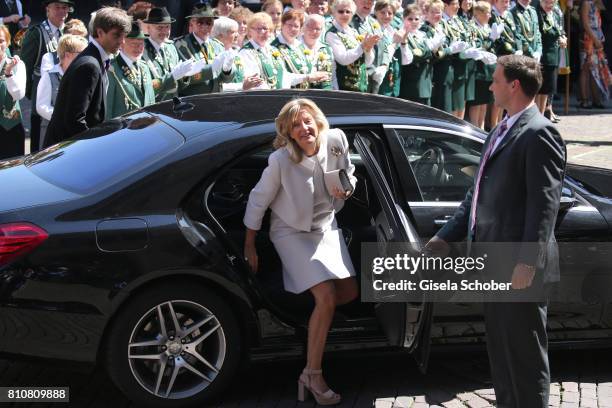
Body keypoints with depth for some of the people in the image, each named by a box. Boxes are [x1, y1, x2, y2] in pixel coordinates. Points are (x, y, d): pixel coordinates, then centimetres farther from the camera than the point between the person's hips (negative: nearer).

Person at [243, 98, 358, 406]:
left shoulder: (336, 141, -16)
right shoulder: (280, 160, -28)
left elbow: (349, 173, 5)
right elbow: (258, 201, -15)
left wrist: (347, 188, -19)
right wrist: (249, 247, -8)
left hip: (325, 227, 6)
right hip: (292, 232, -6)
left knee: (349, 293, 4)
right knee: (326, 297, -19)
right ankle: (312, 375, -8)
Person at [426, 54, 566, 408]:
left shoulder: (539, 134, -13)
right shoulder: (501, 132, 17)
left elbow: (544, 204, -19)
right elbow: (478, 194, 22)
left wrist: (528, 262, -24)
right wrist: (447, 236, 20)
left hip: (519, 268, -10)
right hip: (494, 263, 10)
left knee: (525, 353, 0)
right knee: (501, 350, 19)